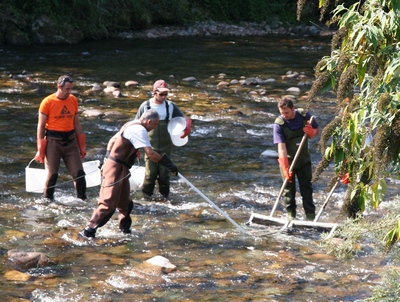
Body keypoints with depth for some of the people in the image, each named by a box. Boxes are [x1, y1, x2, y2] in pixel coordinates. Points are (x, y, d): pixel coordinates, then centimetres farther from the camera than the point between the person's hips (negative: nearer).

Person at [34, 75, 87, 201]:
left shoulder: (73, 100, 6)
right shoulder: (47, 102, -8)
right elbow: (41, 126, -5)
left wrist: (82, 145, 13)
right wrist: (40, 150, -7)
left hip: (70, 140, 4)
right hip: (53, 141, -4)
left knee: (79, 173, -1)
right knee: (52, 174, 0)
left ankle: (83, 200, 6)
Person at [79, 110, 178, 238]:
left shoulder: (131, 125, 14)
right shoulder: (139, 130, -17)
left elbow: (112, 140, 25)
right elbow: (150, 154, -24)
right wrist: (169, 164, -18)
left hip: (122, 169, 10)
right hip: (116, 168, -10)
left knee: (125, 202, 17)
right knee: (109, 203, -11)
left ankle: (125, 228, 27)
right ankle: (89, 230, -11)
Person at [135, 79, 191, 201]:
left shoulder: (170, 106, 1)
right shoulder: (145, 106, -4)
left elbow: (185, 119, 6)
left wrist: (187, 127, -19)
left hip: (166, 146, 2)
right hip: (150, 147, -2)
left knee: (164, 173, 5)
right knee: (150, 173, -1)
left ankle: (165, 194, 23)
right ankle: (147, 194, 18)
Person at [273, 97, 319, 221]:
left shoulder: (304, 115, -10)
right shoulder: (279, 124, -19)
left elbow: (317, 129, 7)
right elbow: (281, 147, -25)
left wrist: (312, 132, -19)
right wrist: (285, 168, -32)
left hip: (304, 159, 2)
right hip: (287, 160, -2)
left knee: (306, 187, 5)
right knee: (289, 188, 4)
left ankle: (310, 215, 9)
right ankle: (290, 214, 17)